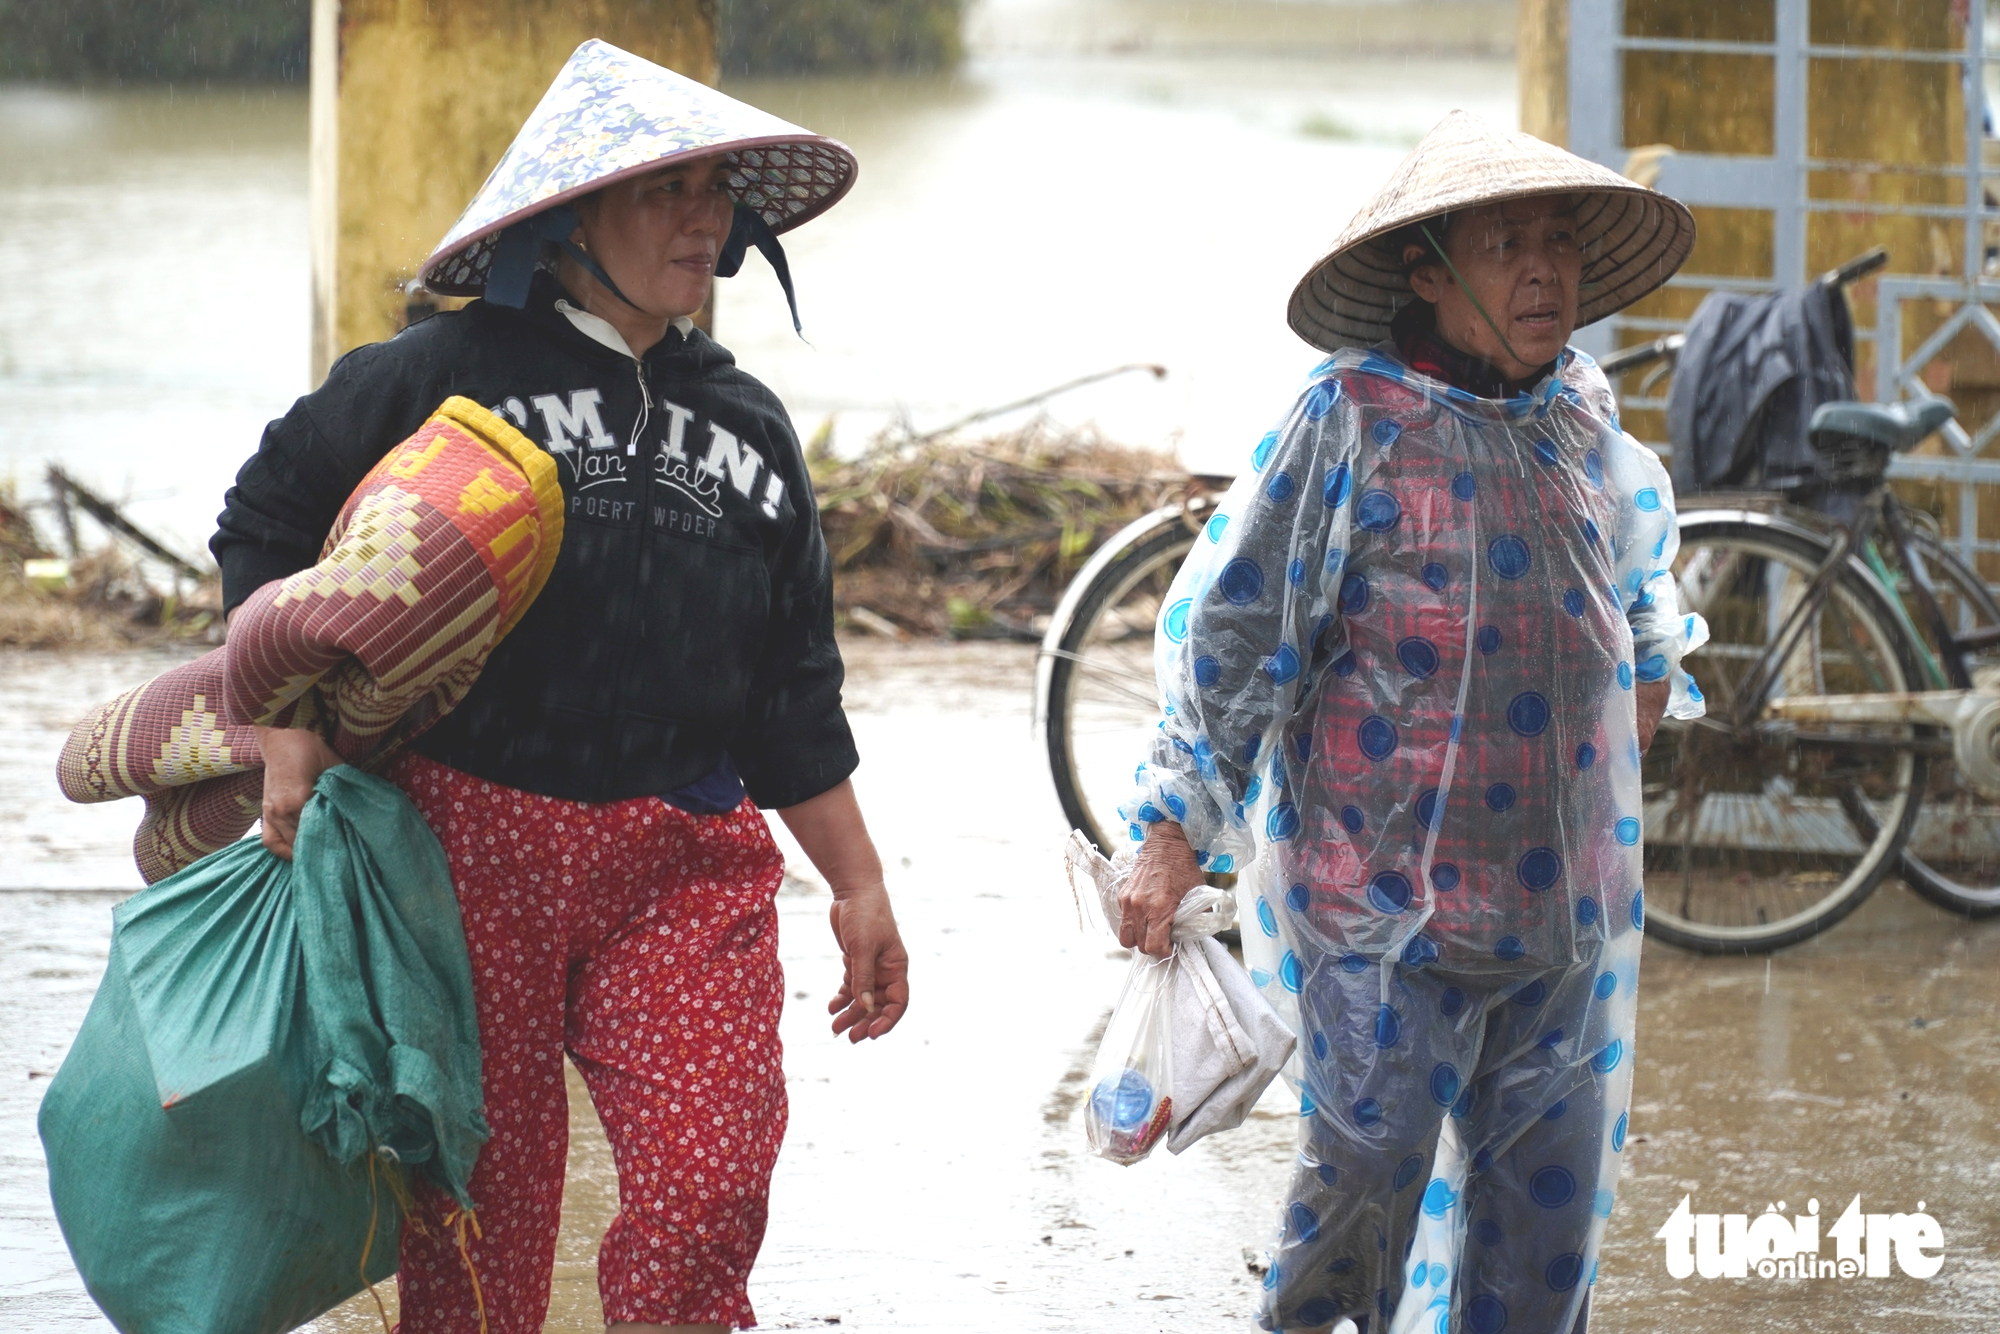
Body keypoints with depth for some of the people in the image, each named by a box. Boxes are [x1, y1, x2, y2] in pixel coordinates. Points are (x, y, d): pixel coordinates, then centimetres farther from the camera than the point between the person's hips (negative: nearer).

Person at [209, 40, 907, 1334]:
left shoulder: (747, 426, 14)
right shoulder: (439, 379, -1)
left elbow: (793, 694, 19)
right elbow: (267, 529, 8)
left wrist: (858, 885, 19)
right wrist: (292, 727, -3)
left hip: (686, 865, 3)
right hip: (468, 843, -3)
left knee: (710, 1192, -11)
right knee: (481, 1207, 2)